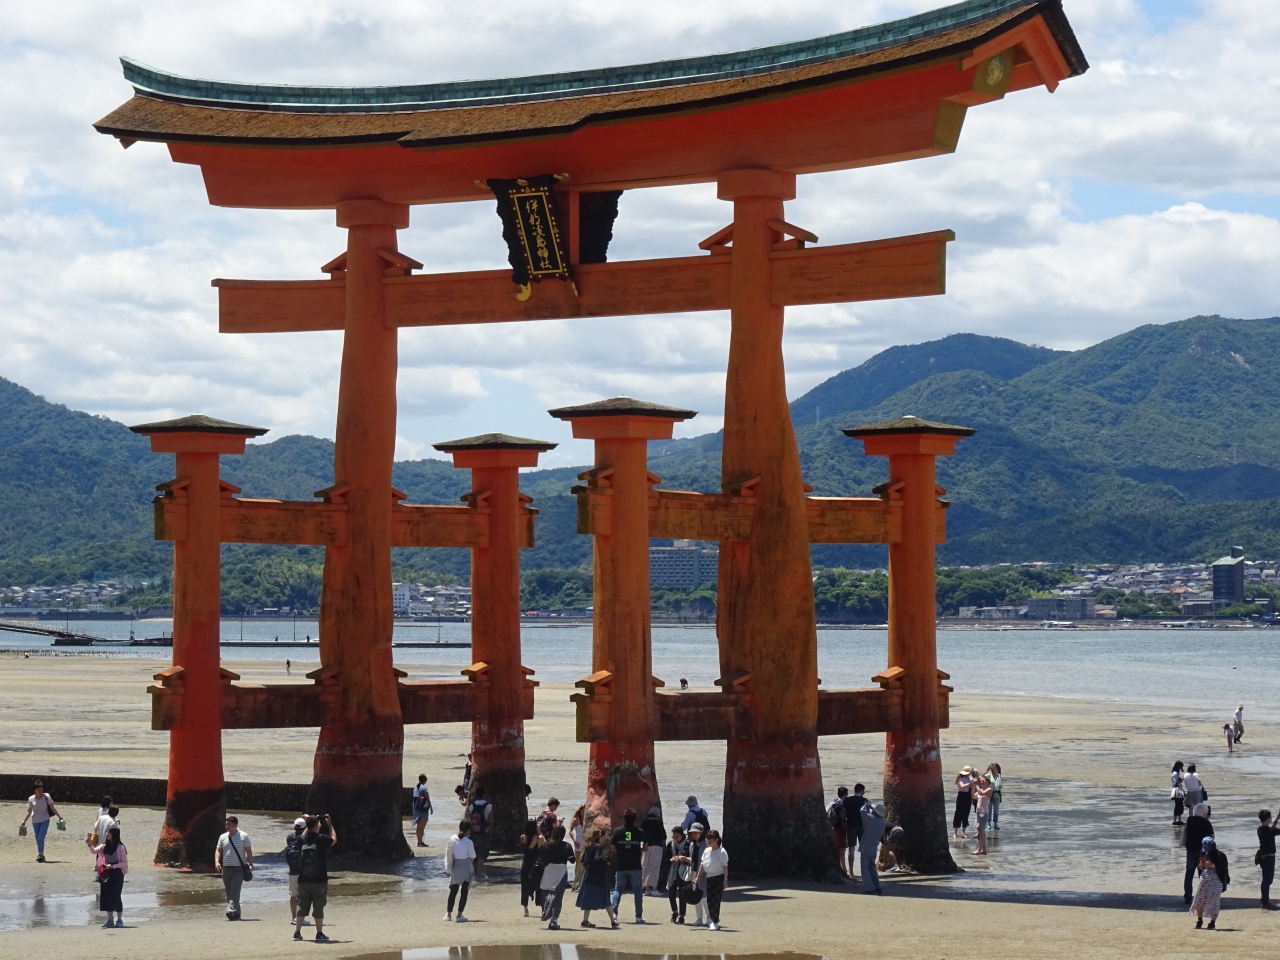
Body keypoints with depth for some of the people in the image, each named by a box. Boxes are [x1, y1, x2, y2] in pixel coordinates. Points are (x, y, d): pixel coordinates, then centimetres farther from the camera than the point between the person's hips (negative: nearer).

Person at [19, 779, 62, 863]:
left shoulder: (46, 797, -4)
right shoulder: (31, 799, -1)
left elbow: (52, 808, 0)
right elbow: (29, 812, 2)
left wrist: (59, 816, -3)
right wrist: (24, 821, -5)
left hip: (45, 820, -2)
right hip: (35, 821, 2)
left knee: (41, 837, -16)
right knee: (38, 839, 7)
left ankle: (40, 854, -15)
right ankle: (41, 855, 19)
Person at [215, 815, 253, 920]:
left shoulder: (243, 836, 1)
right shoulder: (223, 837, 12)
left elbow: (249, 851, 2)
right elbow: (218, 851, 14)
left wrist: (250, 864, -9)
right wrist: (217, 862, -4)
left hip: (239, 868, -5)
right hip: (226, 868, 5)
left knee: (235, 891, -16)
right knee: (229, 892, 7)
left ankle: (232, 911, -26)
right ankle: (236, 913, 14)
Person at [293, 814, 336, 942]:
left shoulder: (303, 840, 0)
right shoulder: (322, 839, -9)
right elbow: (334, 839, 12)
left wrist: (308, 824, 26)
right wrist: (330, 824, 19)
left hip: (303, 880, 4)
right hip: (319, 880, -4)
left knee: (302, 907, 12)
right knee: (318, 907, 3)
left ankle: (297, 932, 13)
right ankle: (319, 934, 5)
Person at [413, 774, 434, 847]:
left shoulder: (415, 788, 9)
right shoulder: (424, 788, -13)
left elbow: (414, 798, 12)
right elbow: (427, 799, -12)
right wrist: (431, 807, -3)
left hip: (416, 808, 7)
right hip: (423, 808, -7)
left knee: (419, 826, 13)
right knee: (422, 826, -6)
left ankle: (419, 841, 17)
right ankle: (420, 841, -10)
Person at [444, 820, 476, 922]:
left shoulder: (452, 839, -7)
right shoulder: (468, 842, -16)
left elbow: (448, 852, 0)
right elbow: (472, 857, -9)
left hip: (455, 867, 3)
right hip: (466, 867, -3)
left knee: (453, 891, 13)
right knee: (464, 891, 6)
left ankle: (448, 914, 14)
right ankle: (459, 915, 4)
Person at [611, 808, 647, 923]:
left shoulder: (617, 831, -2)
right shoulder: (639, 832, -3)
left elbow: (613, 848, 2)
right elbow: (645, 848, 2)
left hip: (621, 866, 1)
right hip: (635, 866, -1)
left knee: (618, 889, 10)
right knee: (638, 891, 7)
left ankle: (613, 913, -4)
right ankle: (639, 916, 5)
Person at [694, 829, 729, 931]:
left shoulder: (722, 852, -11)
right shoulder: (706, 851, 9)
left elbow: (725, 866, -12)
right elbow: (702, 865, 15)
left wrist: (725, 879, -16)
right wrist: (698, 877, 14)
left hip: (719, 877, -7)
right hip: (709, 878, 7)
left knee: (715, 900, -8)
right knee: (709, 900, 6)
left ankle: (715, 922, -4)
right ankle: (713, 920, 19)